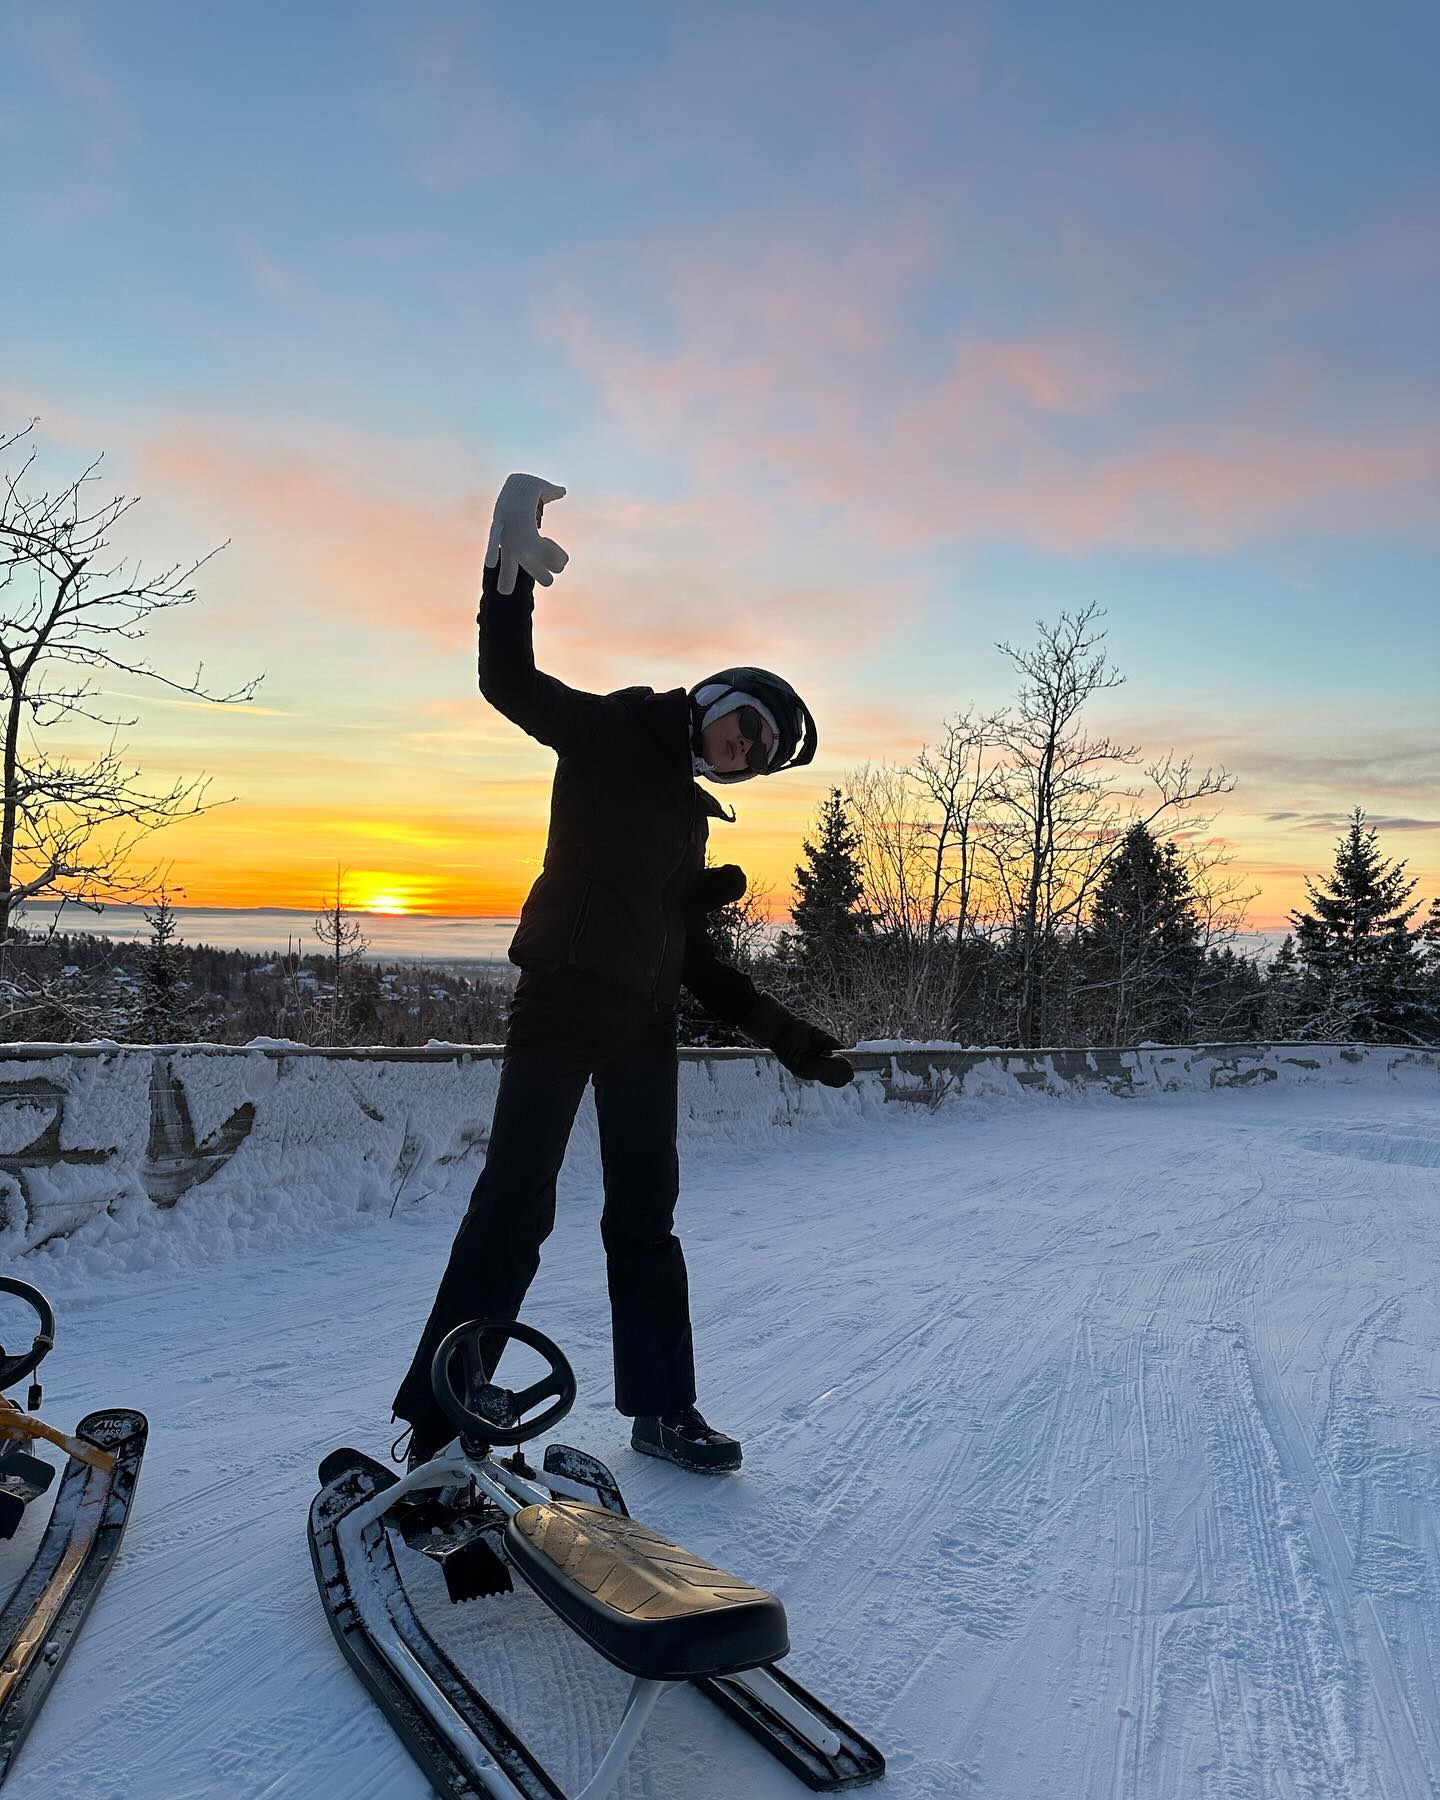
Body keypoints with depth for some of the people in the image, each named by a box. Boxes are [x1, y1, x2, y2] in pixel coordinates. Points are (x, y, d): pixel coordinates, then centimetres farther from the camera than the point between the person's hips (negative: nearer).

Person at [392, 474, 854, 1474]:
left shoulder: (690, 812, 19)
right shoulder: (609, 734, 2)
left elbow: (695, 957, 20)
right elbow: (509, 681, -12)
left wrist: (784, 1035, 19)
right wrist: (509, 572, -25)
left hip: (644, 1019, 7)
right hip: (565, 998, -7)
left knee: (645, 1217, 11)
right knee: (517, 1209, -9)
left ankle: (662, 1408, 23)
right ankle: (437, 1421, 0)